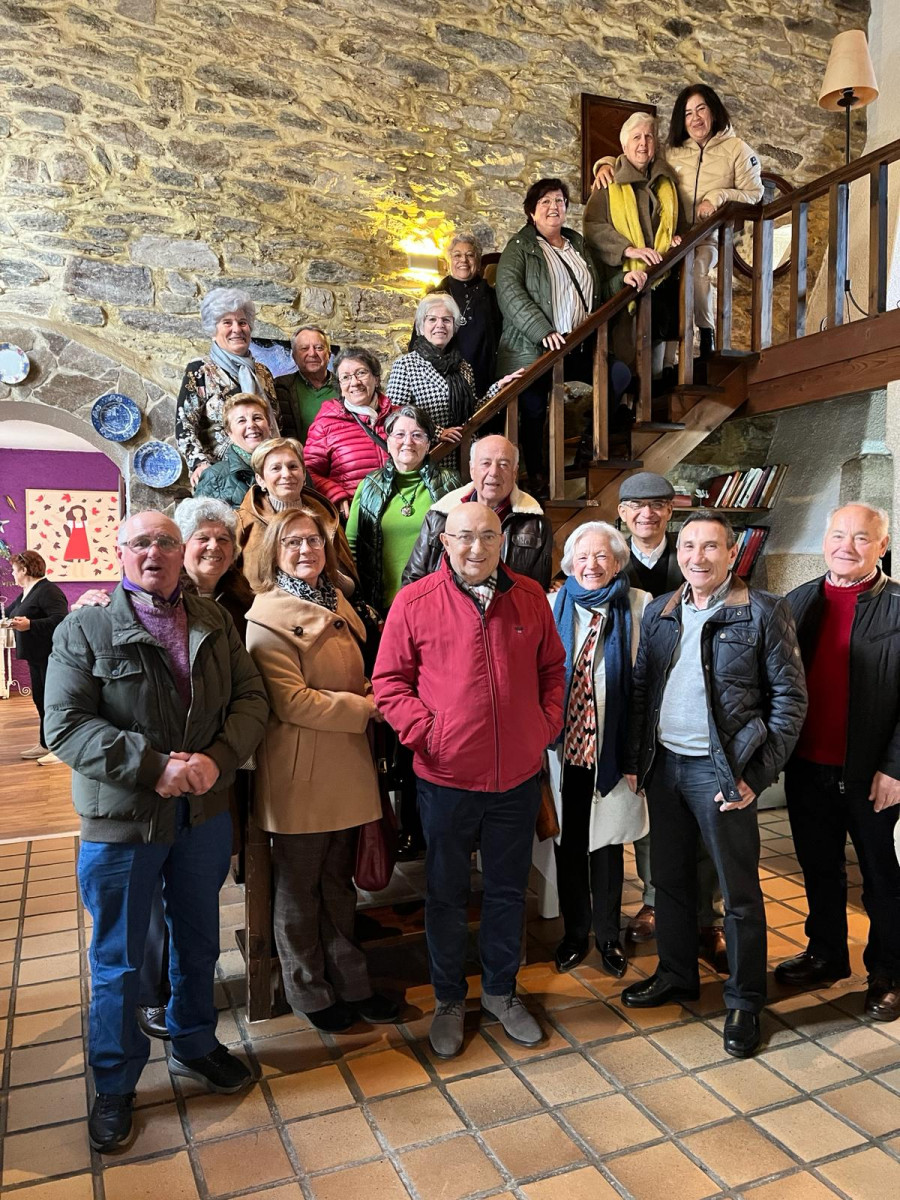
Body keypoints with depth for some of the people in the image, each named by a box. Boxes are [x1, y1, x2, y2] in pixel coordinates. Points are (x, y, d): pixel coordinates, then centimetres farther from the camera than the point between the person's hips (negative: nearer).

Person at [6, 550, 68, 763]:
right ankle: (45, 744, 24)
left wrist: (30, 624, -33)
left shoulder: (48, 590, -16)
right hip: (37, 656, 10)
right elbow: (8, 613, 27)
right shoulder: (26, 593, 15)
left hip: (52, 656, -10)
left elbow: (60, 620, -28)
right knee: (40, 699, 14)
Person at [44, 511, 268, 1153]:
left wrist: (218, 759, -19)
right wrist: (154, 766, -24)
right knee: (118, 960, 13)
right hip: (122, 820, -3)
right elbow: (66, 725, -15)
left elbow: (251, 697, -1)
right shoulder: (84, 629, -8)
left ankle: (194, 1045, 46)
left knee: (199, 941, 21)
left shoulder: (216, 622, 2)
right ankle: (116, 1083, 36)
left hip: (205, 814, 4)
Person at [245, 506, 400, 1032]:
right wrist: (364, 707, -18)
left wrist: (371, 691, 1)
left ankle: (350, 982, 33)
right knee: (300, 889, 11)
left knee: (338, 882, 19)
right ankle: (310, 993, 28)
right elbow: (291, 700, -21)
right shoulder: (268, 618, -13)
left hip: (346, 767, 7)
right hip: (301, 775, -7)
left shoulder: (336, 604, 12)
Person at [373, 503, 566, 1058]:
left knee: (509, 889, 18)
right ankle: (449, 999, 35)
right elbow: (390, 680, -3)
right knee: (447, 893, 14)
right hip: (447, 777, -2)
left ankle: (501, 991, 39)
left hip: (518, 776, 3)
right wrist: (424, 730, -15)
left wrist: (549, 723, 0)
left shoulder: (531, 597, 2)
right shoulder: (414, 601, -7)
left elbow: (552, 667, 12)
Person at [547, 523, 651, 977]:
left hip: (611, 747, -2)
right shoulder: (552, 606, 3)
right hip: (564, 746, 2)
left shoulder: (640, 606, -3)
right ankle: (574, 932, 33)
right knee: (568, 842, 12)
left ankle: (608, 935, 32)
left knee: (607, 843, 11)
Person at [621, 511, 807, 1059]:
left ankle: (745, 1003, 26)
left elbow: (790, 697, -7)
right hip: (664, 765, 5)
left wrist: (756, 776, -12)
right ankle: (677, 976, 37)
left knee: (740, 893, 7)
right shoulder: (659, 613, 7)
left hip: (720, 769, -5)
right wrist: (635, 759, 6)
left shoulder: (765, 612, -7)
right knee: (670, 879, 18)